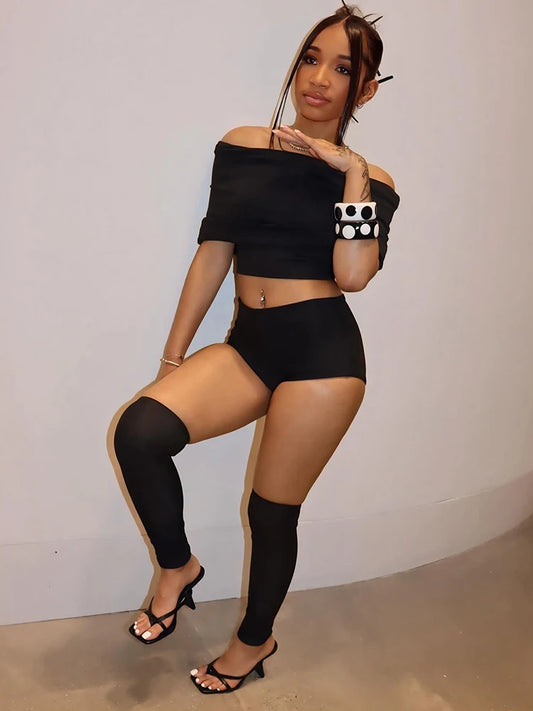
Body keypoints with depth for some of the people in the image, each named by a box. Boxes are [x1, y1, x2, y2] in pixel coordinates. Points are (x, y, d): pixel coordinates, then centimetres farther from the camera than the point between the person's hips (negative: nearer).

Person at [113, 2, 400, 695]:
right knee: (139, 431, -21)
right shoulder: (242, 145, 8)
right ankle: (177, 568, 8)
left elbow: (353, 275, -13)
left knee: (273, 511, 5)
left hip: (322, 351, -2)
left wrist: (352, 172, -12)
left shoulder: (370, 181, 3)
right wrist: (173, 357, 7)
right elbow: (212, 254, 7)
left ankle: (254, 641, 34)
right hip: (247, 344, 3)